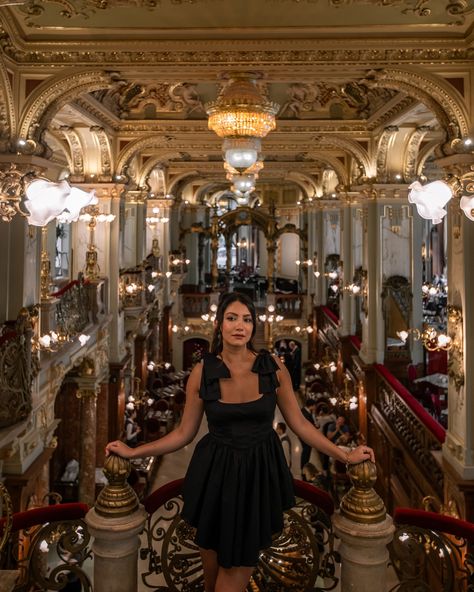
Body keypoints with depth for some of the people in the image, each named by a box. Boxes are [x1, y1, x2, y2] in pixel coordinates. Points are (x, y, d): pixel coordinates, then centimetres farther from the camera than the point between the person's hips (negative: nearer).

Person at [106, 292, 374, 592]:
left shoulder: (273, 366, -9)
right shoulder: (202, 371, -9)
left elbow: (298, 423, -1)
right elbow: (184, 433, -1)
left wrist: (345, 455, -2)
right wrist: (133, 452, -2)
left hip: (260, 472, 0)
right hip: (217, 474, 0)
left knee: (241, 565, 10)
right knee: (214, 564, 15)